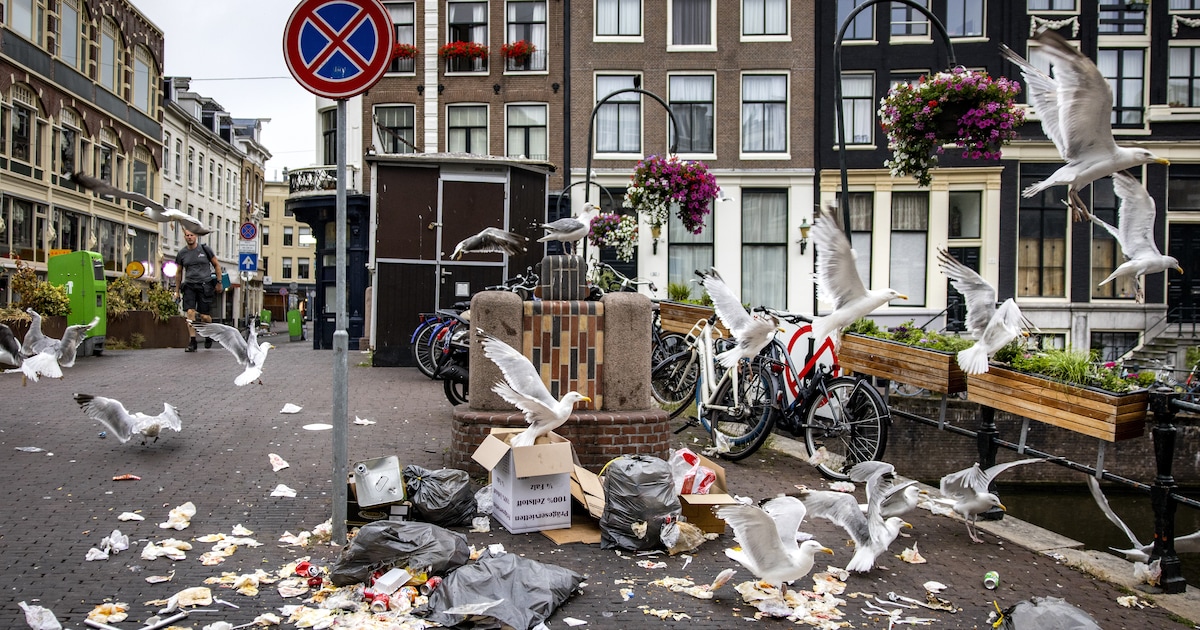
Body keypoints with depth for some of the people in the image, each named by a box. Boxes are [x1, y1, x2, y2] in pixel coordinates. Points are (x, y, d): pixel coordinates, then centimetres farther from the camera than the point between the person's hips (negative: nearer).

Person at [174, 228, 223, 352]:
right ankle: (192, 342, -9)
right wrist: (177, 291, 18)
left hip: (205, 285, -2)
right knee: (190, 312, -14)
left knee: (204, 316, -3)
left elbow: (216, 265, 11)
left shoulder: (205, 249, 2)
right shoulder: (181, 254, 8)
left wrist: (219, 282, 5)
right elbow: (179, 273, 19)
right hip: (189, 285, 2)